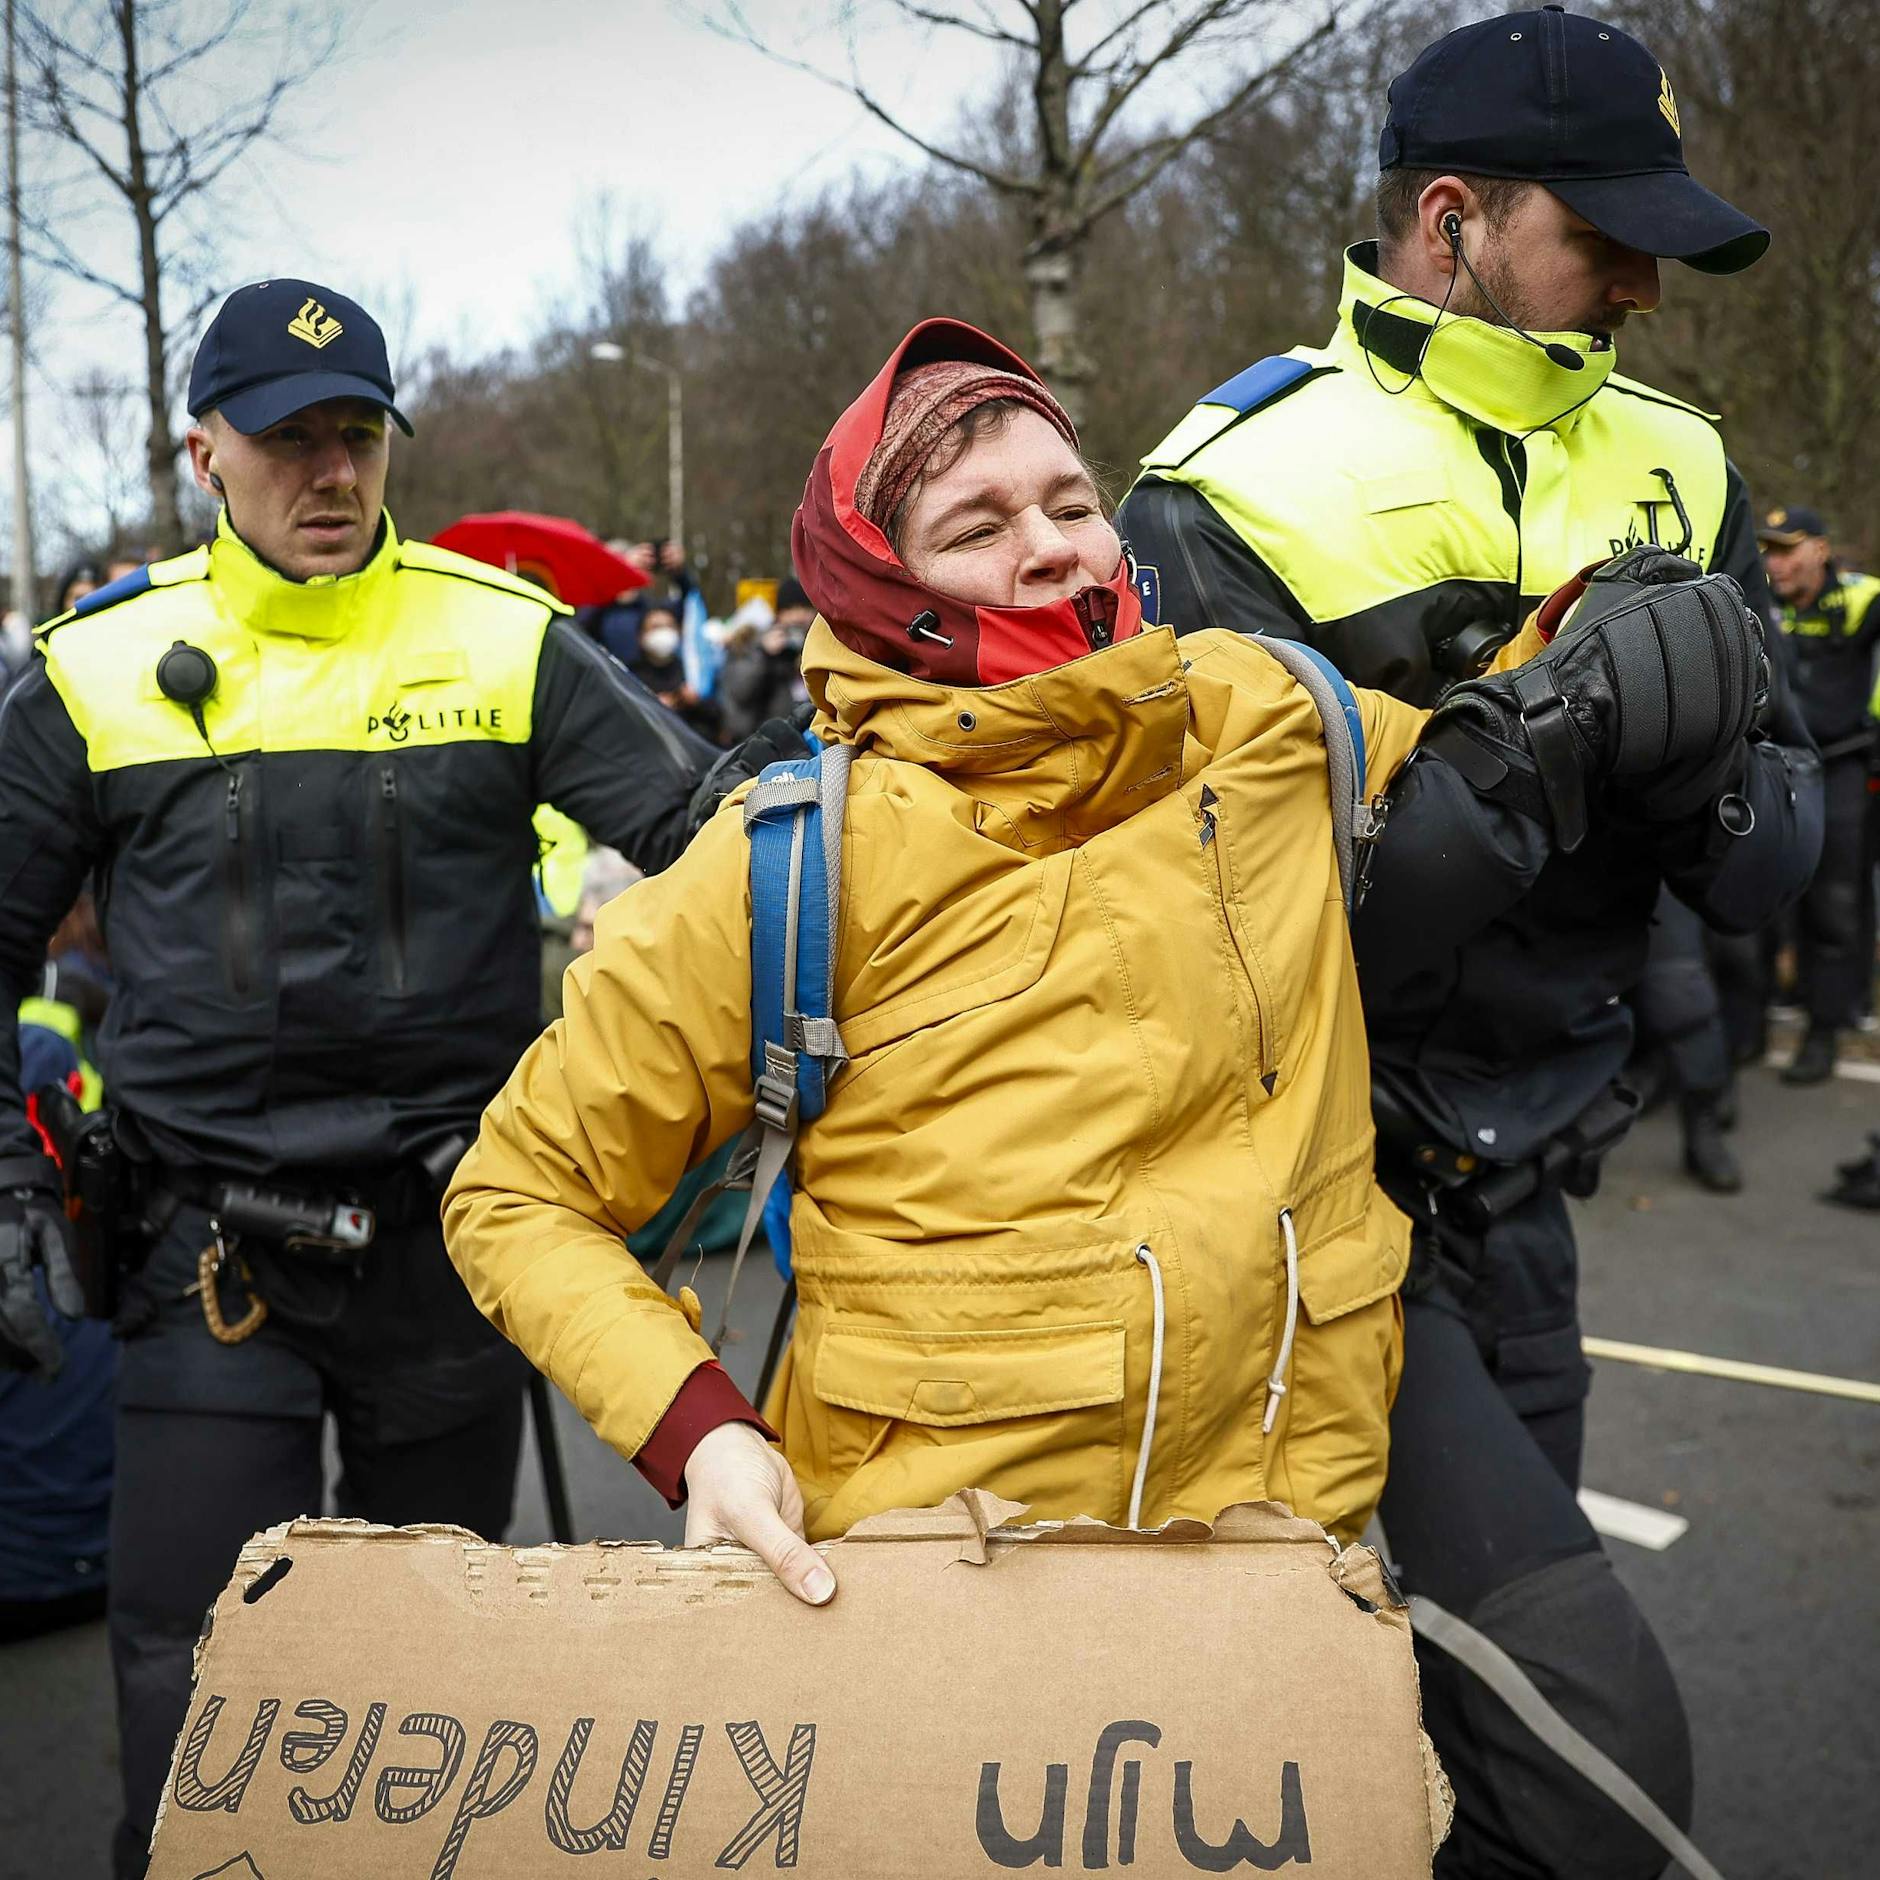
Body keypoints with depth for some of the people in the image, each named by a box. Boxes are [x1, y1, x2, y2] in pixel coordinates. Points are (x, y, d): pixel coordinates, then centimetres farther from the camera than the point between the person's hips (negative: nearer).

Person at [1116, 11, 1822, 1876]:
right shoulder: (1241, 493, -11)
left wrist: (1710, 786, -16)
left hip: (1519, 1202, 7)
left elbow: (1776, 853, 6)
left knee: (1500, 1684, 20)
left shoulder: (1670, 474, 7)